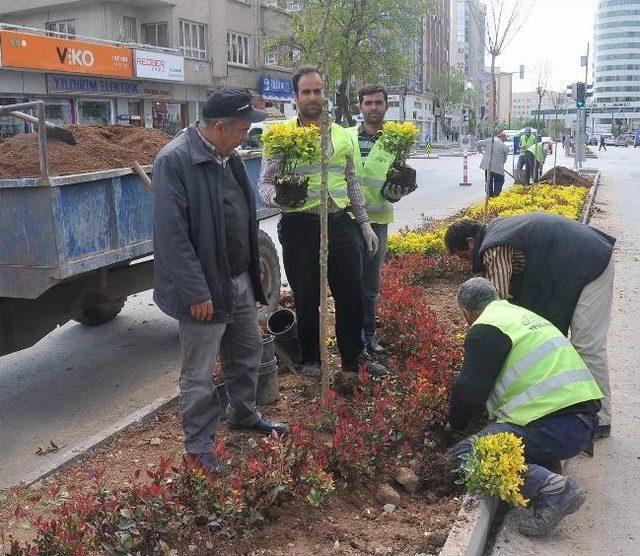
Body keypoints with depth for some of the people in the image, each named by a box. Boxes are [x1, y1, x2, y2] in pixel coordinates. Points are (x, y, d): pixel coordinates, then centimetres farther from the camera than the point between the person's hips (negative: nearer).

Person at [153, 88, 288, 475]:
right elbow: (172, 235, -22)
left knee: (248, 353, 22)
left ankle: (245, 415, 44)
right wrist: (196, 292, -22)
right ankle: (200, 447, 21)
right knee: (200, 375, 4)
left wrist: (254, 270, 17)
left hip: (241, 281, 9)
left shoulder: (227, 156, 8)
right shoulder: (175, 160, -19)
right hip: (205, 288, -8)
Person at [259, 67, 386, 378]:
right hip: (301, 226, -4)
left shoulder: (341, 134, 13)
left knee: (351, 293, 9)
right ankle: (310, 359, 26)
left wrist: (365, 224, 18)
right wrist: (278, 197, -25)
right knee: (307, 297, 7)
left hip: (340, 223, 4)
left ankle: (355, 357, 26)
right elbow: (265, 182, -2)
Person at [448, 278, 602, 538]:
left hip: (554, 427, -9)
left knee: (463, 456, -10)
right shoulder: (522, 314, 24)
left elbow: (470, 391, -6)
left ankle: (548, 487, -20)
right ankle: (547, 468, 10)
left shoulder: (485, 329, -5)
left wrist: (456, 424, 14)